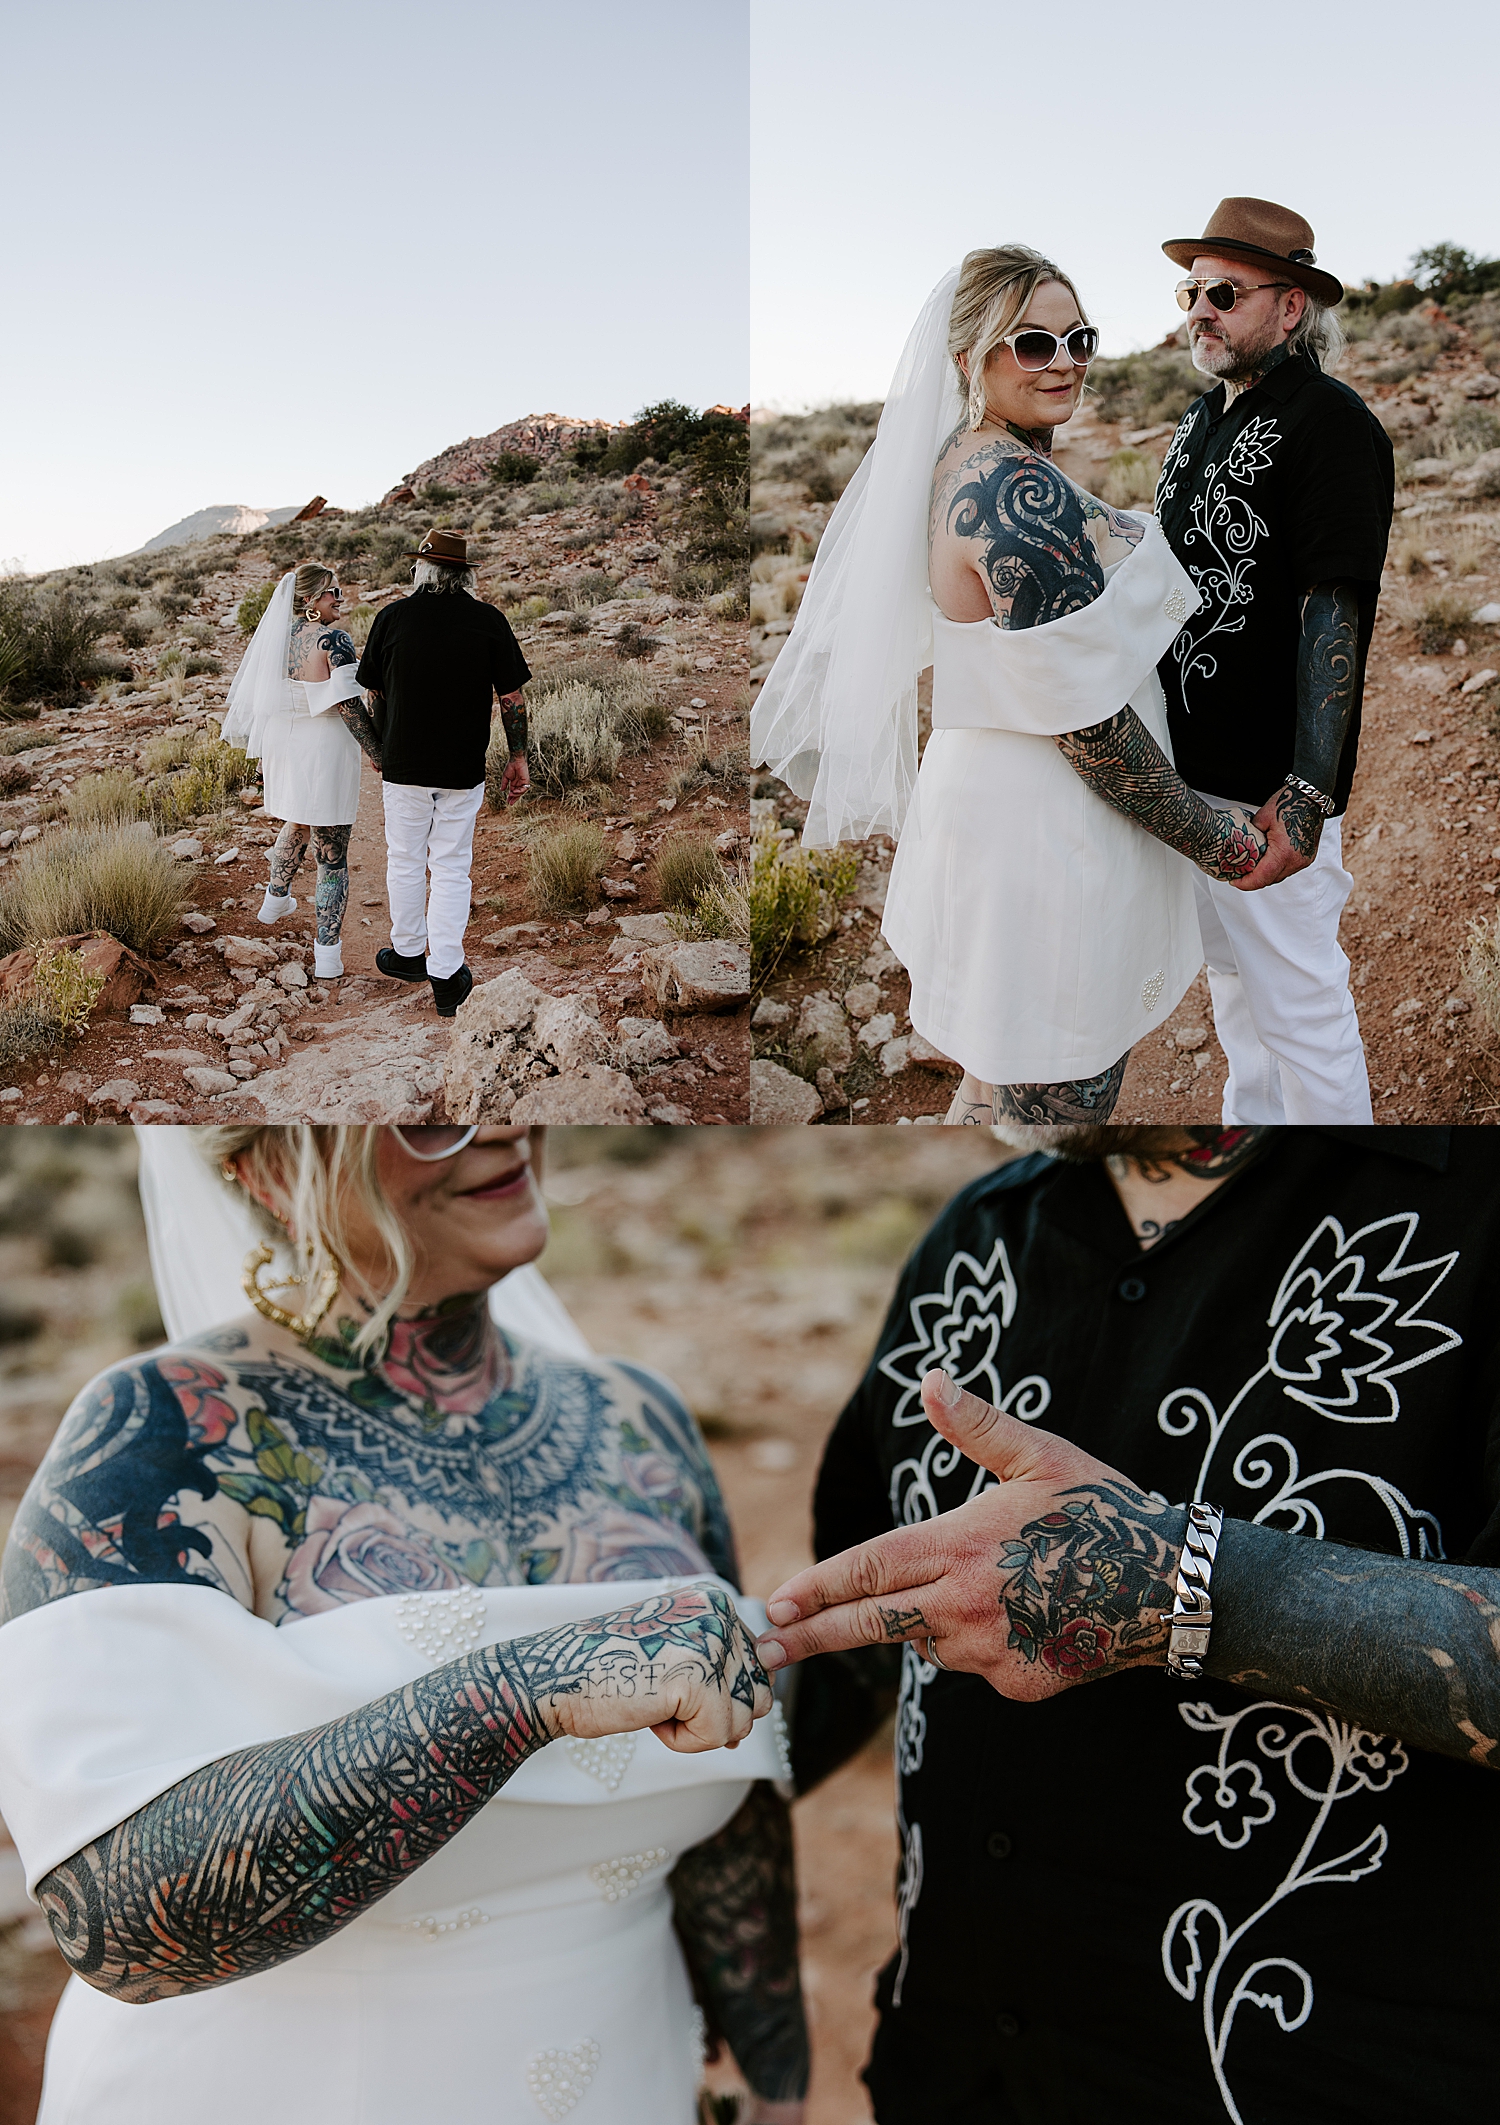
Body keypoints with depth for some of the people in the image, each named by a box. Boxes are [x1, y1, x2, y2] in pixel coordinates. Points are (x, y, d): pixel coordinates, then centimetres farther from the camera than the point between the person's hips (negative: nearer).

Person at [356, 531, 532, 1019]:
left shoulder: (392, 617, -4)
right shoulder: (489, 620, -6)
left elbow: (374, 691, 6)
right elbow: (513, 697, -5)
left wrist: (378, 748, 21)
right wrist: (518, 758, 6)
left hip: (403, 764, 0)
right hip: (464, 769, 0)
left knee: (405, 862, 16)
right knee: (452, 869, 6)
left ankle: (409, 952, 31)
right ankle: (446, 974, 6)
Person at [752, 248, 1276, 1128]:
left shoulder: (961, 464, 9)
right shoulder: (1024, 491, -22)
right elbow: (1085, 717, -23)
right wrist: (1218, 841, -13)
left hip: (985, 796, 10)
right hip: (1050, 828, -10)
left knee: (1002, 1073, 26)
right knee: (1061, 1097, 5)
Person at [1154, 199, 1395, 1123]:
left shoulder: (1330, 423, -15)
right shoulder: (1204, 415, 12)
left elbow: (1335, 612, -22)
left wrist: (1309, 795, -28)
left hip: (1271, 786, -9)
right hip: (1191, 766, 9)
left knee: (1299, 999, 2)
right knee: (1230, 975, 23)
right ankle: (1255, 1124, 41)